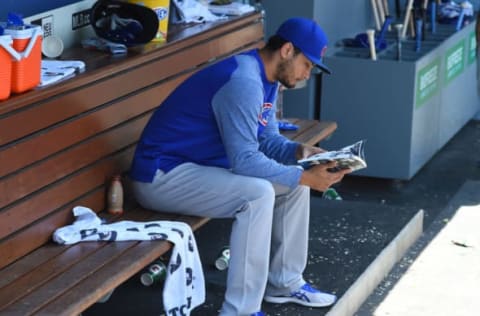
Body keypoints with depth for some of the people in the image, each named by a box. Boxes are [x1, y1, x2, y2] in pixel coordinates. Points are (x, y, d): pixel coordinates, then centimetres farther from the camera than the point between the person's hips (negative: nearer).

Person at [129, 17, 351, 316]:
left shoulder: (265, 78, 6)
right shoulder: (243, 81, -26)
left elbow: (267, 139, 12)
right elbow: (245, 160, -28)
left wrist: (300, 152, -7)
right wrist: (304, 177, -24)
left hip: (200, 167, 10)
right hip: (162, 176, -10)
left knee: (295, 181, 6)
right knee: (258, 194, -30)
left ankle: (284, 281, 18)